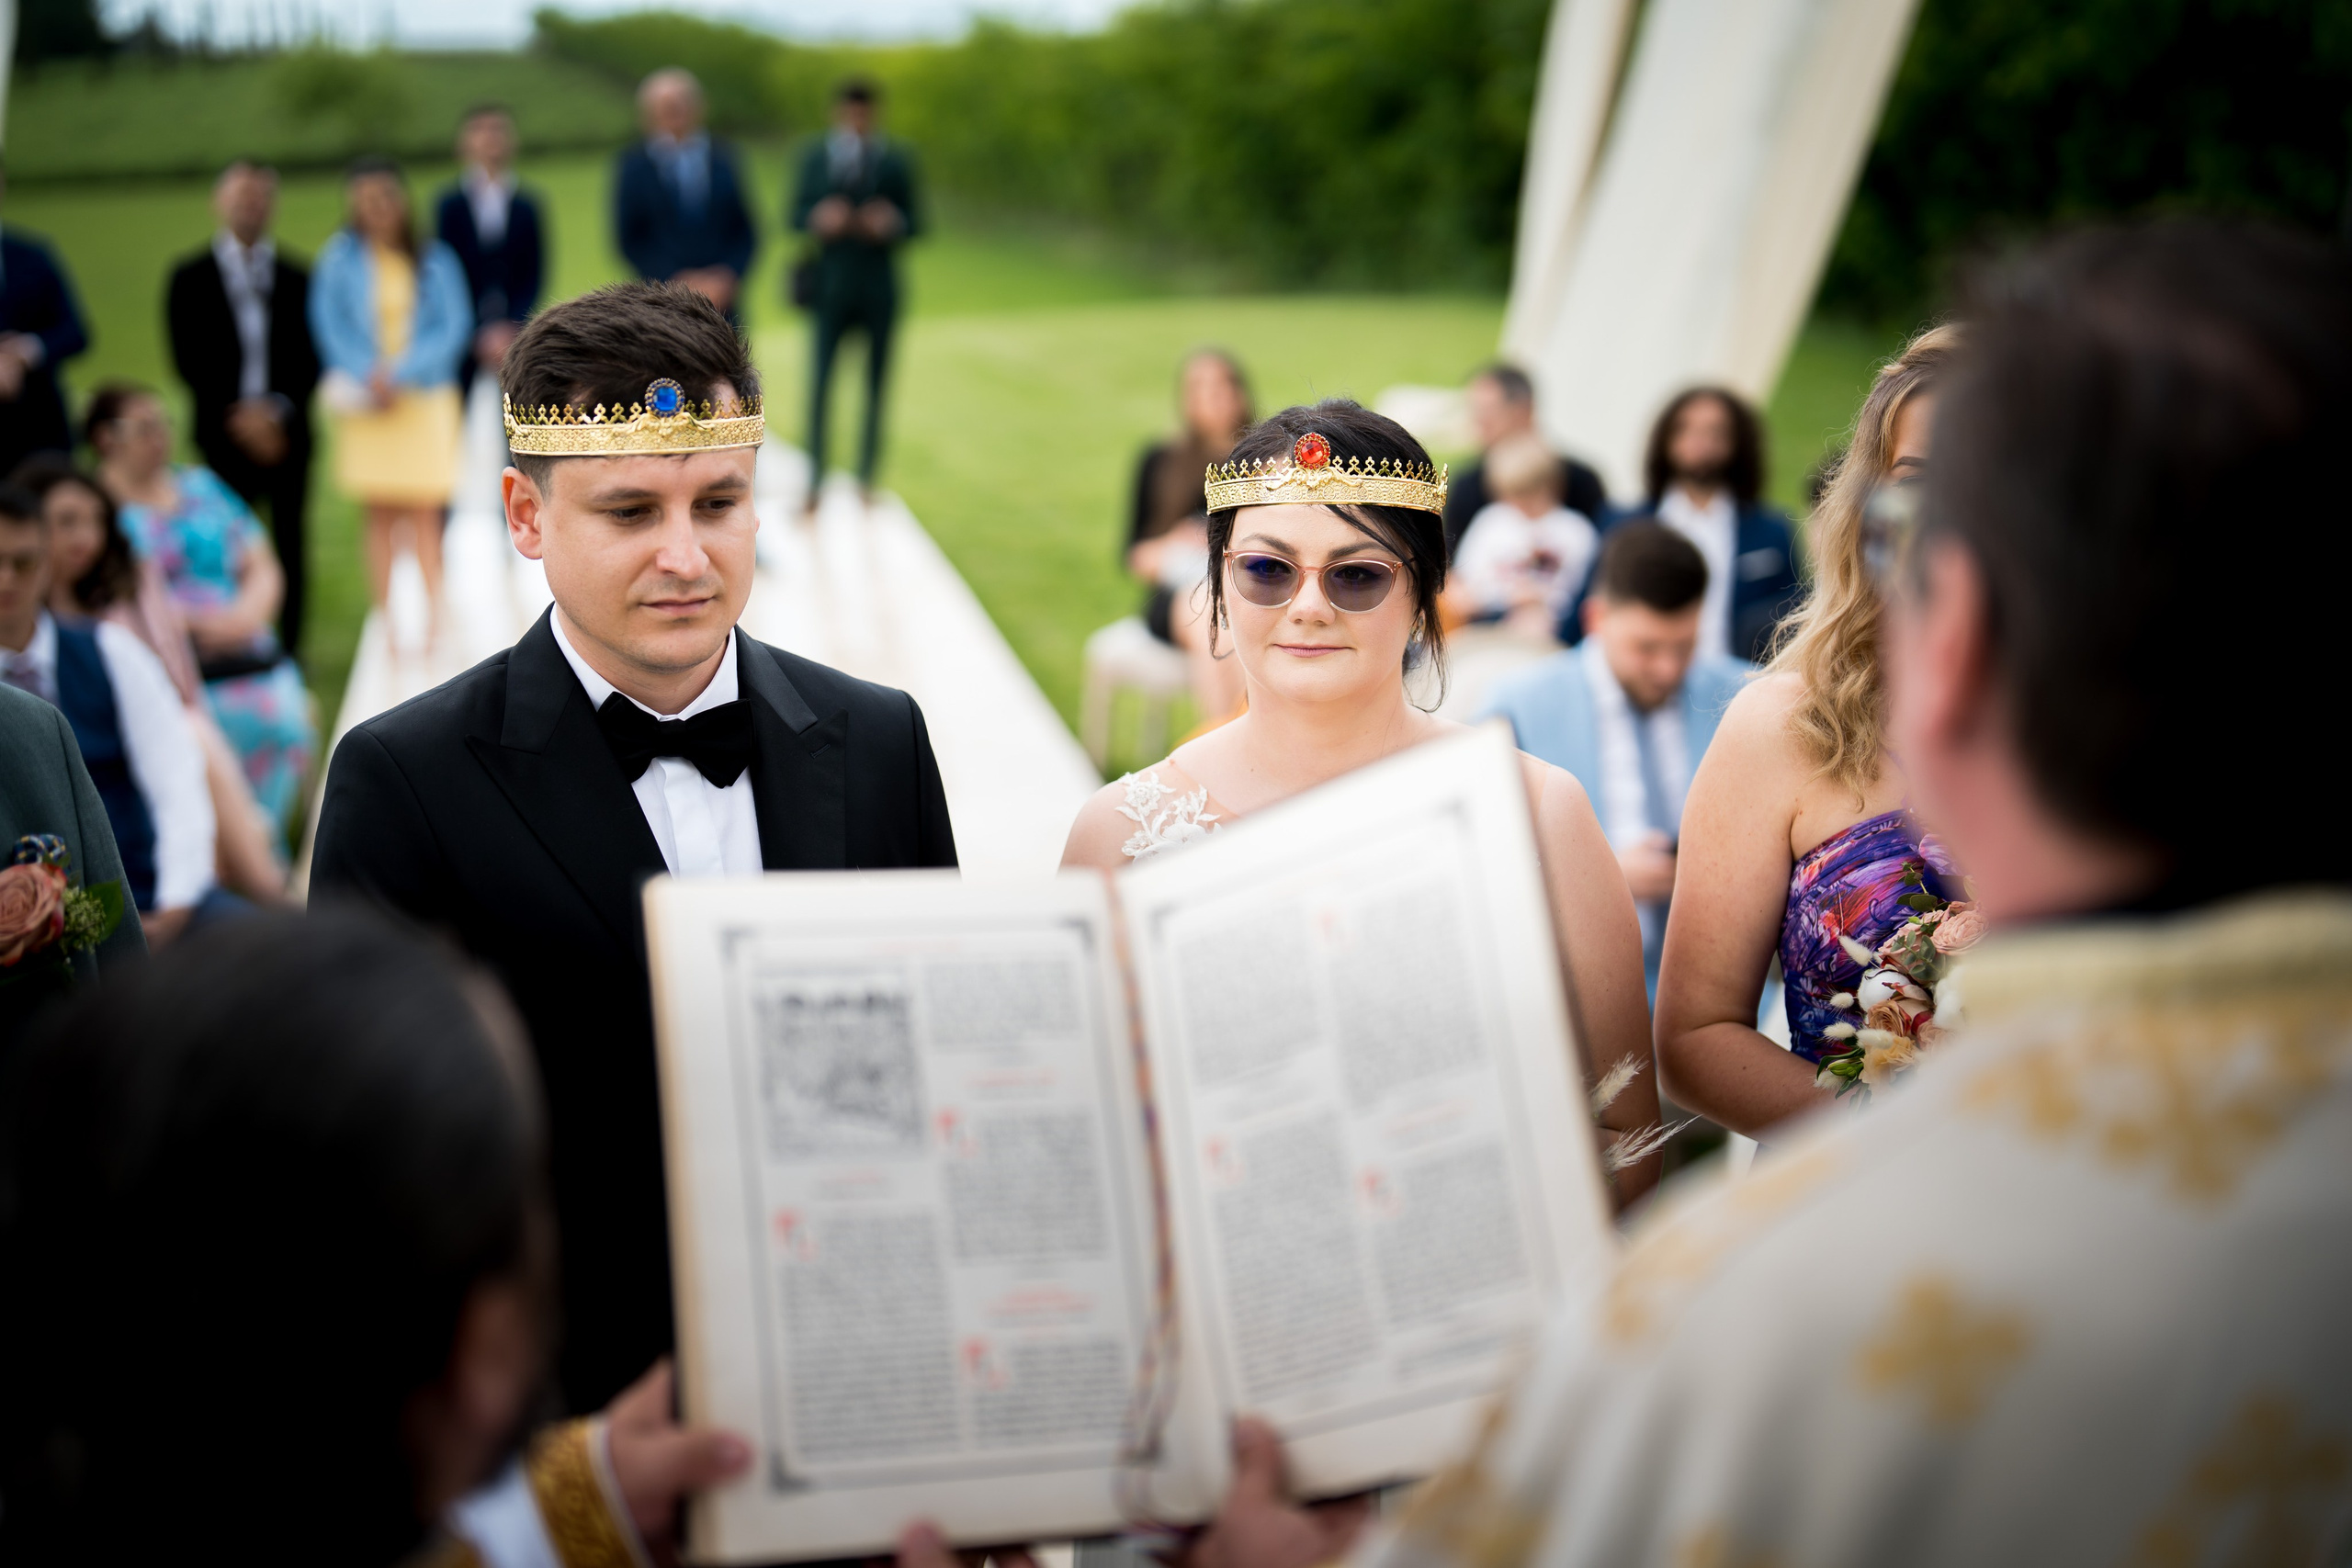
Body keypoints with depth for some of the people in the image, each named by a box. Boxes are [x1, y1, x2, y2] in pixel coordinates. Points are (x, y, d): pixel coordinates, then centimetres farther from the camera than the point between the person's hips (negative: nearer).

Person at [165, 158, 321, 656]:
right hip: (225, 432, -1)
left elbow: (310, 357, 5)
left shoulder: (296, 278, 10)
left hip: (286, 431, 1)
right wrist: (236, 412, -12)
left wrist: (278, 410, -10)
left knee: (290, 546, 3)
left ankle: (289, 650, 10)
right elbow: (188, 359, -1)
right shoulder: (190, 278, 6)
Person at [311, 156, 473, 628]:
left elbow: (454, 326, -3)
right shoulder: (341, 257, 4)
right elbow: (330, 324, 1)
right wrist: (368, 378, -12)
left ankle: (435, 620, -1)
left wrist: (399, 373, -13)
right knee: (380, 516, 0)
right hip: (369, 405, 0)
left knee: (425, 514, -4)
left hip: (425, 396, 0)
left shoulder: (434, 261, 4)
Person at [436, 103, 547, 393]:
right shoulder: (450, 205, 4)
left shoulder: (527, 206, 9)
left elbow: (535, 274, 6)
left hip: (517, 332, 1)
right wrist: (482, 334, -8)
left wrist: (511, 328, -8)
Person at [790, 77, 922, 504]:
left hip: (879, 288, 1)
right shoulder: (816, 156, 7)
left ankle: (867, 478, 14)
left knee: (875, 388, 5)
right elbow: (797, 214, 6)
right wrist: (819, 219, -16)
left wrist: (891, 223, -16)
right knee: (819, 384, -7)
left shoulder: (894, 160, 6)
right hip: (831, 286, -1)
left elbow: (914, 222, 6)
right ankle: (814, 482, -2)